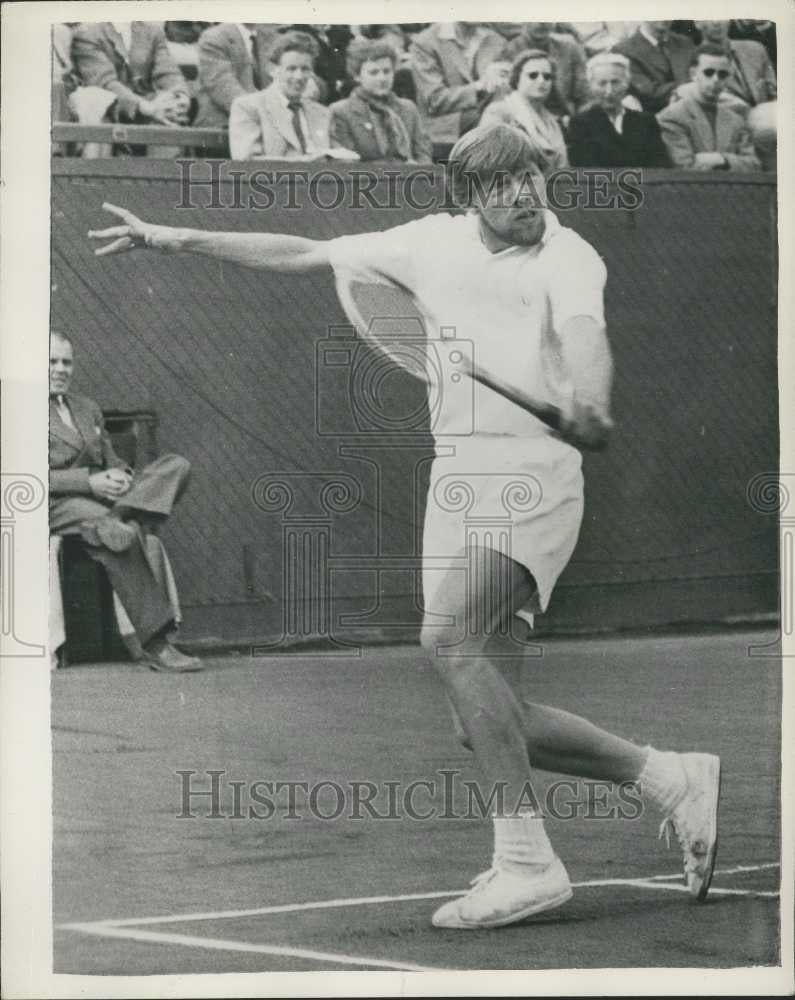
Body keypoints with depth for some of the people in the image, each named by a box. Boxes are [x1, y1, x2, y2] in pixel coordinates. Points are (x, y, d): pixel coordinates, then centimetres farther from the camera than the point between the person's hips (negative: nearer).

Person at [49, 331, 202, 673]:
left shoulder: (88, 408, 24)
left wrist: (120, 475, -5)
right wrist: (90, 481, -19)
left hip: (101, 493, 7)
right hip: (57, 505, -7)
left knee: (176, 466, -15)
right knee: (124, 535, -37)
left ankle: (117, 517, -41)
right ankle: (155, 644, -38)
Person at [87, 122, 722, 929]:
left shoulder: (567, 259, -4)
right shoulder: (433, 242, 13)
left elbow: (584, 336, -25)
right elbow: (301, 255, 21)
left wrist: (588, 404, -46)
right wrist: (177, 240, 20)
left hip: (532, 471, -7)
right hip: (456, 477, 7)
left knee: (448, 633, -29)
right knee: (488, 723, 3)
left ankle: (526, 861, -25)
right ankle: (669, 778, 19)